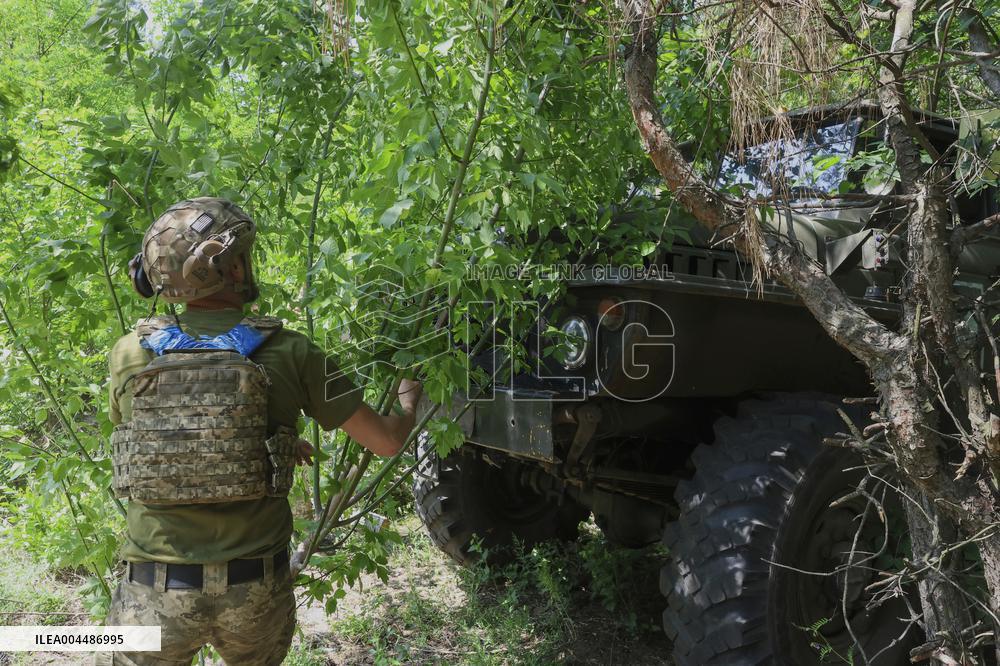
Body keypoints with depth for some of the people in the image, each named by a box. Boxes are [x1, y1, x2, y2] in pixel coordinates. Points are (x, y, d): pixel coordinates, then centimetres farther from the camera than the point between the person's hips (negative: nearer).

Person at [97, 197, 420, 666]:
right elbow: (385, 441, -2)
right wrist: (409, 403, 22)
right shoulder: (289, 353, -9)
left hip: (156, 592, 0)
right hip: (257, 589, 0)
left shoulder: (128, 355, -4)